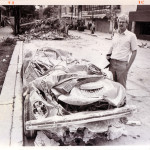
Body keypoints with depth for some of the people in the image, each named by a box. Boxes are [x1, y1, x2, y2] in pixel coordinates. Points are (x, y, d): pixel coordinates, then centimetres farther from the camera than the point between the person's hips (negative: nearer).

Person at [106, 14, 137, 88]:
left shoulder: (131, 36, -4)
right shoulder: (115, 34, 13)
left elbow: (134, 52, -4)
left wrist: (128, 65, -9)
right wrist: (108, 54, 4)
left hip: (122, 64, -5)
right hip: (112, 62, 5)